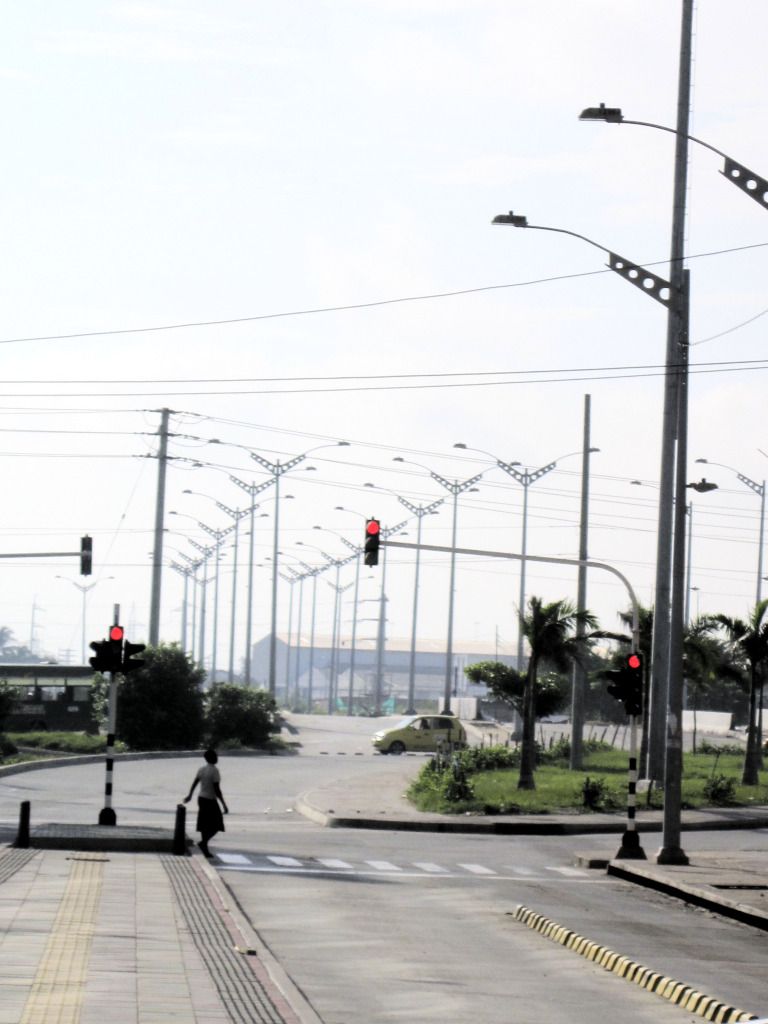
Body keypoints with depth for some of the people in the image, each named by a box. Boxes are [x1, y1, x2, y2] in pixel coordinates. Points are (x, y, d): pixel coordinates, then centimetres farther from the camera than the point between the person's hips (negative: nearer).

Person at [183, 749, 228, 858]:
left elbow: (194, 783, 15)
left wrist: (189, 795, 32)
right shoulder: (214, 771, -18)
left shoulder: (202, 769, 4)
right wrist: (224, 805, -17)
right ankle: (204, 842, -16)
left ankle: (205, 849, 15)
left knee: (205, 825, 13)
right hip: (210, 801, -7)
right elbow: (217, 789, -22)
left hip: (201, 798, 7)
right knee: (217, 825, 1)